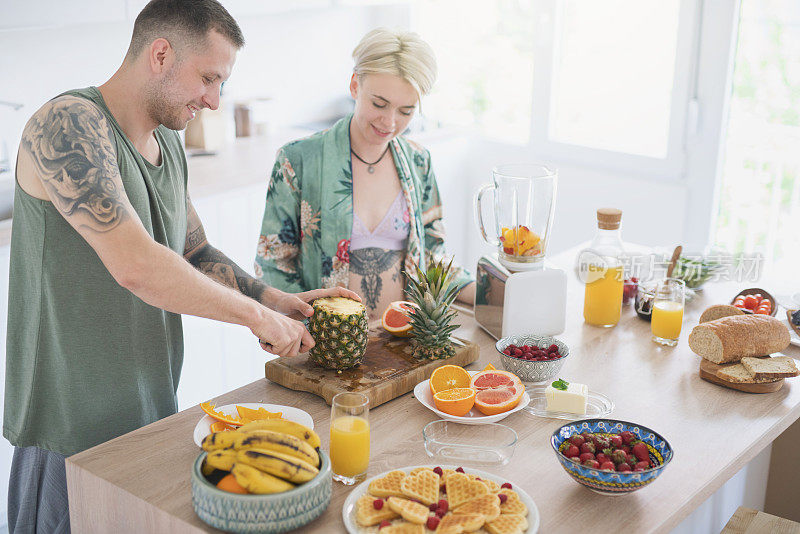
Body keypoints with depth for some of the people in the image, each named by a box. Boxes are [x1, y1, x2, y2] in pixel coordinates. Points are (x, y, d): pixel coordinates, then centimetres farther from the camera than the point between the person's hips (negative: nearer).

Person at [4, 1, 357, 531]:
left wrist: (281, 300, 5)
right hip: (75, 431, -8)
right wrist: (258, 314, -20)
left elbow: (197, 254, 20)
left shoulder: (169, 146, 11)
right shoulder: (68, 124, -19)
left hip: (154, 411, 8)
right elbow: (134, 264, -29)